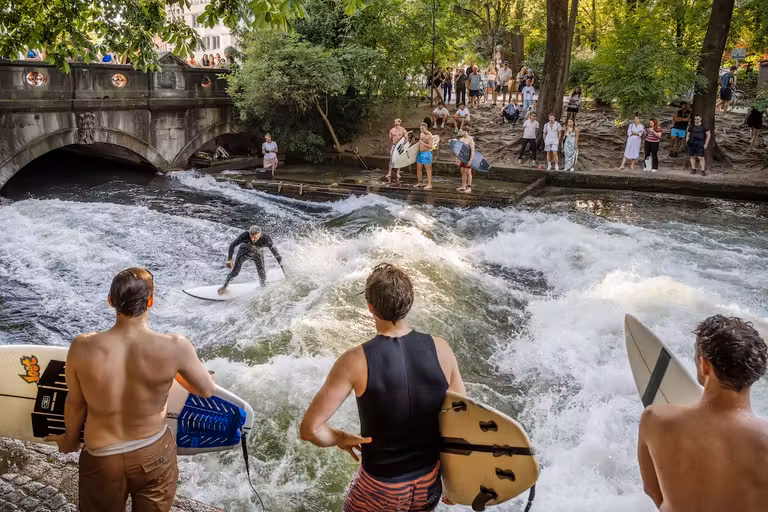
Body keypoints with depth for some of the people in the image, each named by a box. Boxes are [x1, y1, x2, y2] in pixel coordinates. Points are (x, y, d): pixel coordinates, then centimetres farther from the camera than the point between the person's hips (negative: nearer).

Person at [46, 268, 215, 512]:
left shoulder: (82, 348, -21)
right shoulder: (174, 347, -25)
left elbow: (75, 403, -4)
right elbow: (207, 391, -8)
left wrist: (70, 439, 17)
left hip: (101, 458, 1)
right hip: (155, 454, -1)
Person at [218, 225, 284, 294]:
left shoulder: (266, 239, -37)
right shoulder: (245, 235, -37)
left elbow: (276, 253, -31)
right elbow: (232, 245, -22)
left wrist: (283, 268, -31)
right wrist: (229, 260, -27)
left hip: (258, 253, 1)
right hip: (245, 250, 0)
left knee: (262, 275, -5)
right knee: (235, 272, -3)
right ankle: (224, 287, 25)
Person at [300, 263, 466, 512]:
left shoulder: (356, 361, -23)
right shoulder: (440, 349, -14)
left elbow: (309, 429, -23)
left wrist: (341, 438, -2)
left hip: (382, 487, -3)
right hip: (430, 478, 3)